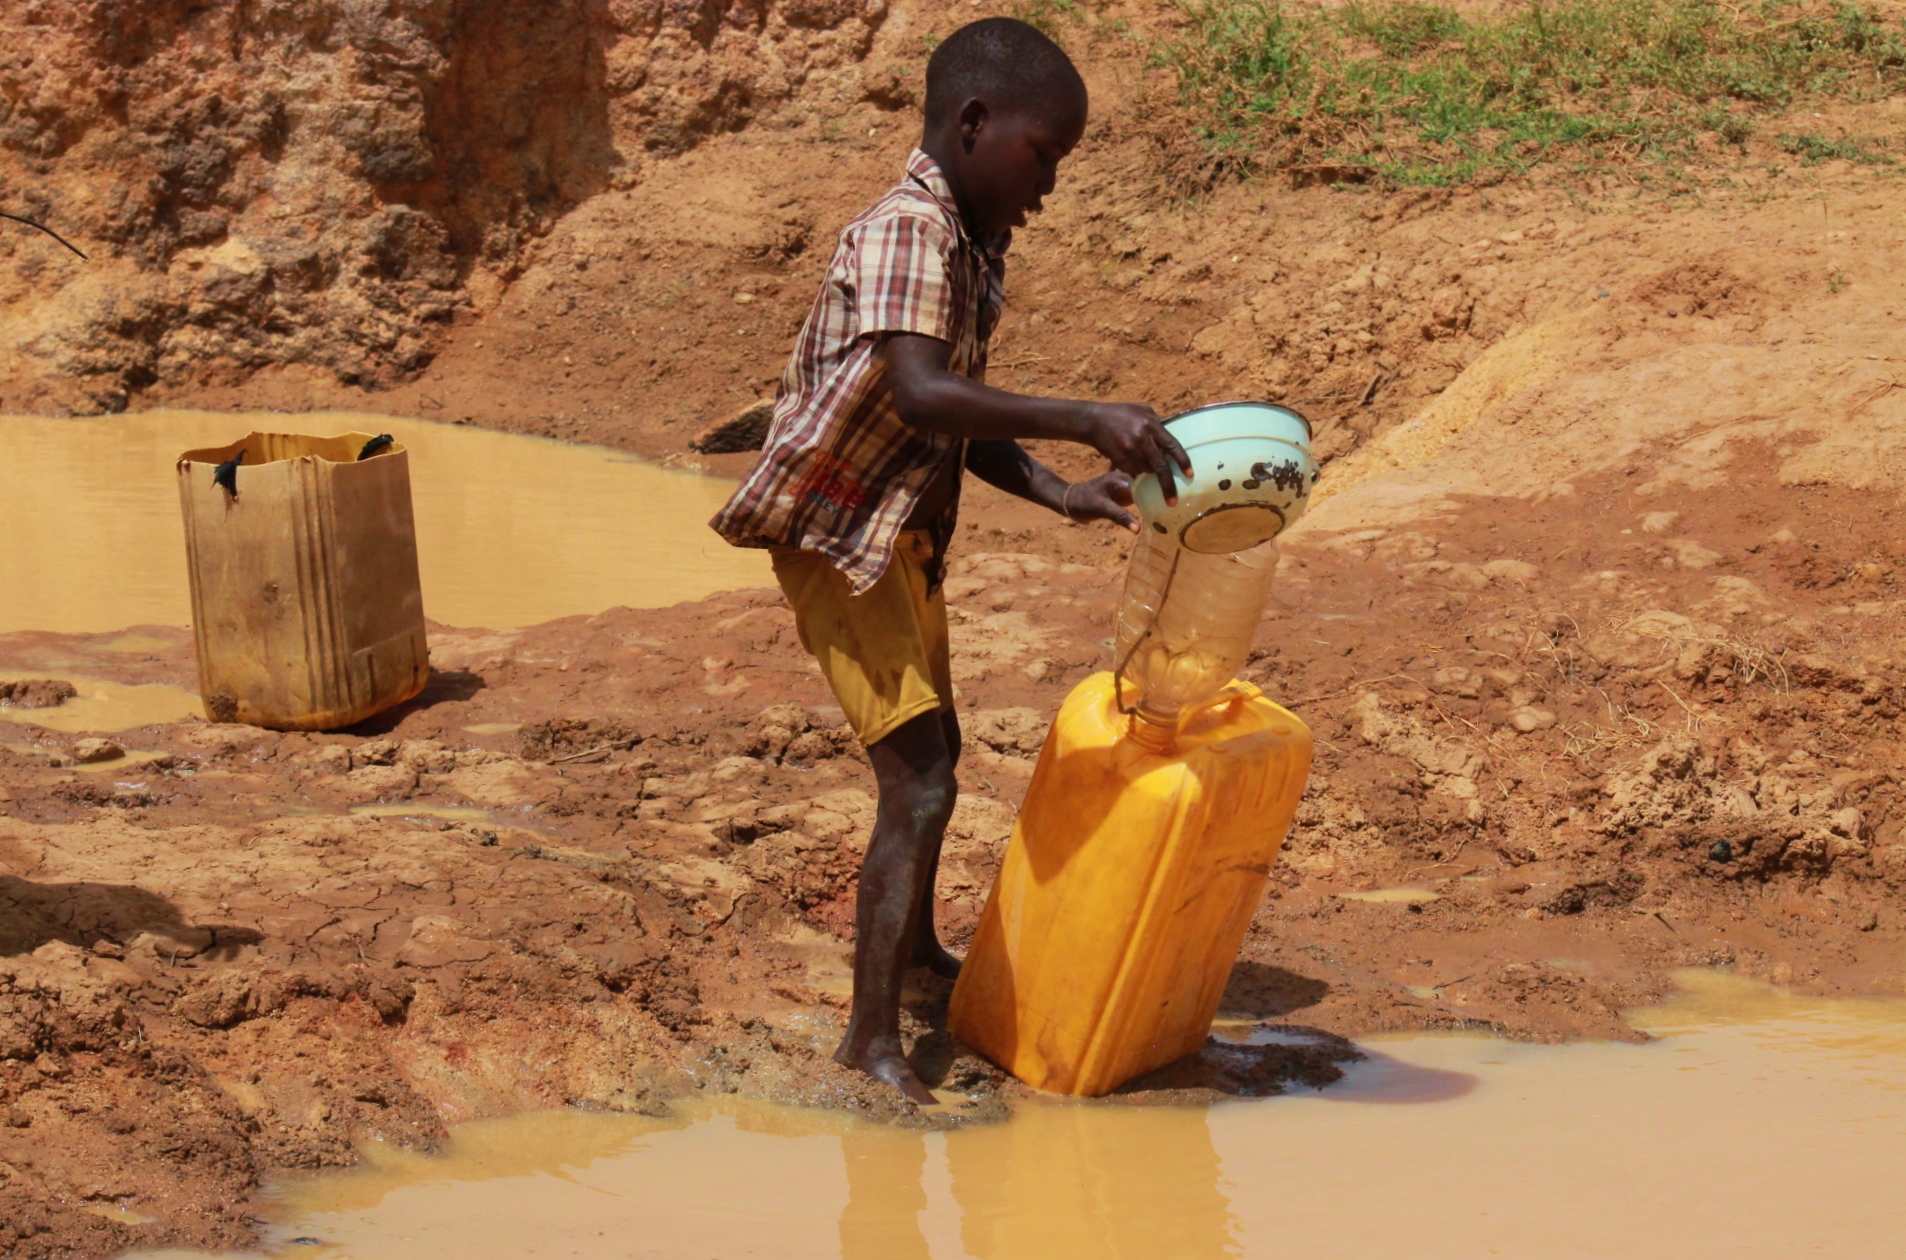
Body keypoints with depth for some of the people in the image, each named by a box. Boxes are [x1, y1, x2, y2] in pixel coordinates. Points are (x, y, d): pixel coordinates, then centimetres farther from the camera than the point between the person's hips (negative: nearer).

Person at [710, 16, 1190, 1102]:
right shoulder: (906, 236, -23)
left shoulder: (974, 253, 7)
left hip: (908, 539, 10)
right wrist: (1088, 422, -45)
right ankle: (873, 1035, -10)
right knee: (919, 785, -15)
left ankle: (916, 944, 48)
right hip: (841, 539, -10)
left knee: (935, 755, 26)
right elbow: (921, 395, -39)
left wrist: (1057, 492, -4)